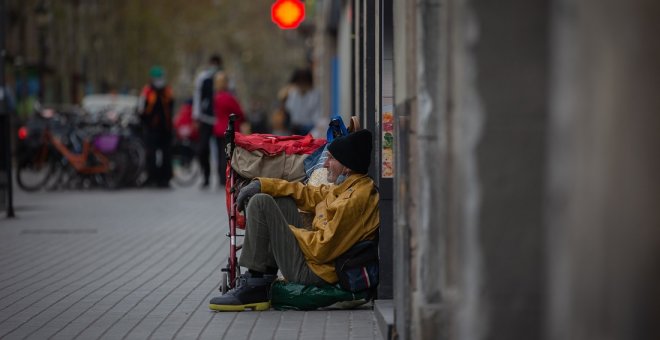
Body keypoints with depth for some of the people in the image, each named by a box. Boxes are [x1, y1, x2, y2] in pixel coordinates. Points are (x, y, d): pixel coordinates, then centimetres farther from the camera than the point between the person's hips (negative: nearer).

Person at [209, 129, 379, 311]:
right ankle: (266, 277, 13)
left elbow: (323, 248, -25)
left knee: (261, 203, -10)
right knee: (283, 200, 23)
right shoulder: (349, 187, 9)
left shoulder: (355, 199, -22)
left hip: (310, 273, -10)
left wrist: (289, 231, -8)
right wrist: (261, 184, 10)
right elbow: (310, 195, 18)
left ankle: (254, 287, -7)